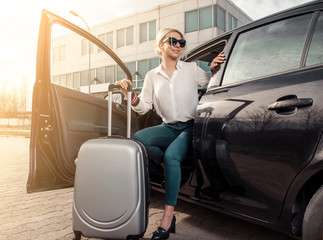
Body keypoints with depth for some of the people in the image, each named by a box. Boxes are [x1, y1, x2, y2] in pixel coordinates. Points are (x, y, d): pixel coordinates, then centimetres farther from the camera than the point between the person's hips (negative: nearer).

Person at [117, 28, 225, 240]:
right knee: (138, 138, -26)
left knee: (171, 155, -32)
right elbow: (144, 107, 6)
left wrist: (214, 69, -6)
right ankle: (169, 168, -3)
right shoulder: (152, 76, 10)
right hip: (169, 128, 3)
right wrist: (132, 97, -13)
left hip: (190, 127, -3)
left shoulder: (191, 69, 6)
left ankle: (168, 216, -26)